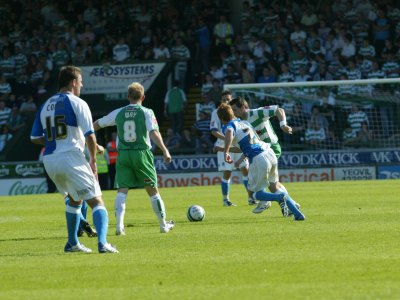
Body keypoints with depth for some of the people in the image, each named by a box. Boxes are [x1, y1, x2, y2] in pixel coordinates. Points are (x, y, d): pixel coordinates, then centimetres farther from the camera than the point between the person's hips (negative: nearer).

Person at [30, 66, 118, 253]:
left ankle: (72, 243, 30)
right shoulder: (78, 104, -5)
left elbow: (35, 138, 14)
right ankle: (102, 243, -22)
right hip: (71, 158, -6)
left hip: (49, 160, 6)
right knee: (96, 201, -4)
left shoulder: (45, 106, 13)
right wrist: (93, 159, 2)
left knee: (74, 200, 28)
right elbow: (90, 136, -11)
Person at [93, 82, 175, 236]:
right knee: (152, 190, 10)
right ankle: (164, 224, 19)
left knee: (122, 190, -1)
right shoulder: (146, 113, -2)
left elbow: (97, 124, 17)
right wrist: (165, 150, -17)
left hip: (123, 154, 1)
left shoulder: (119, 113, 7)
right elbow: (154, 133, -16)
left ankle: (119, 225, -18)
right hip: (142, 153, -1)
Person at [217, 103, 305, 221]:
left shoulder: (228, 126, -1)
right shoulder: (244, 122, 22)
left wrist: (226, 152, -23)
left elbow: (229, 132, -27)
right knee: (275, 188, 22)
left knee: (256, 193, 10)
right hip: (269, 152, 7)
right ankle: (298, 214, 10)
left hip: (258, 159, -7)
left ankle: (280, 197, -20)